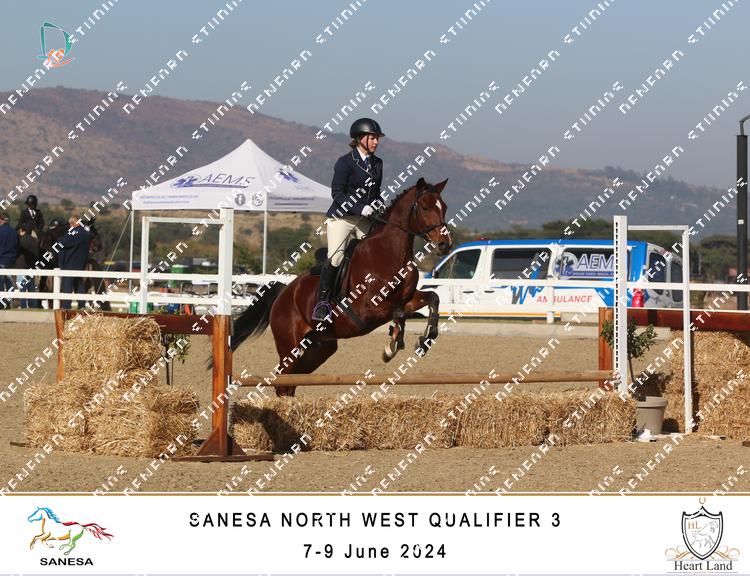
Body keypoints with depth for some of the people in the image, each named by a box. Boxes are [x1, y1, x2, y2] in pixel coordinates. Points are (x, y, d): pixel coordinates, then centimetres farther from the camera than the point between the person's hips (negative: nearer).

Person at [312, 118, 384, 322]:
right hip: (342, 217, -6)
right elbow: (337, 193, -13)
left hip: (365, 219, 6)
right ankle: (322, 303, -10)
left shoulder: (377, 163, 10)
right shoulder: (345, 162, -9)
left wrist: (378, 205, -2)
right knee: (335, 257, -15)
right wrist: (359, 209, -22)